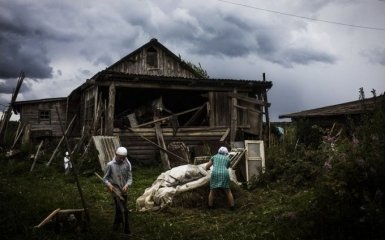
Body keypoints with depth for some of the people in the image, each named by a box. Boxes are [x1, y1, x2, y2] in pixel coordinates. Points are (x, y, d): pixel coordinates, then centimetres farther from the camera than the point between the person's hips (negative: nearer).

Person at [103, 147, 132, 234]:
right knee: (124, 210, -9)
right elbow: (105, 178, -4)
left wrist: (127, 185, -21)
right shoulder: (110, 165, -13)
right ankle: (126, 229, 7)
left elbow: (130, 177, -2)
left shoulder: (127, 164, -6)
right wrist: (109, 185, -23)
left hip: (124, 190, 4)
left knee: (119, 209, 21)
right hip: (116, 190, -4)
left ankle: (116, 225, 44)